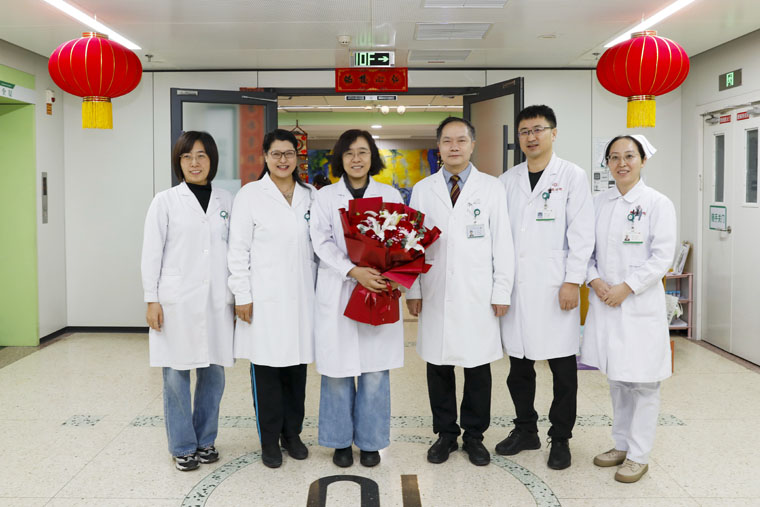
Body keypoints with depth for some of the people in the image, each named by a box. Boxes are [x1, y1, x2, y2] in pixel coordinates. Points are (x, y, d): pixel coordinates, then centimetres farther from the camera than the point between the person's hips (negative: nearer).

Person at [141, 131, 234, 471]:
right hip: (177, 301, -2)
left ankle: (205, 440, 25)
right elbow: (152, 253, 0)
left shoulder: (226, 201, 9)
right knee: (176, 374, 3)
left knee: (214, 372, 8)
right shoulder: (166, 201, 1)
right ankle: (182, 446, 18)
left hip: (216, 300, 3)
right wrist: (151, 299, -4)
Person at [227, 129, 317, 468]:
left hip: (301, 296, 3)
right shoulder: (250, 194, -1)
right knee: (266, 368, 3)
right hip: (265, 297, -3)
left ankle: (292, 433, 26)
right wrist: (242, 296, -8)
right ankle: (269, 440, 17)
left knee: (297, 365, 11)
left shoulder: (311, 195, 10)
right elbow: (239, 249, -3)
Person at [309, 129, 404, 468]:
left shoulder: (390, 195, 10)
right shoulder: (325, 196, 6)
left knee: (375, 372, 4)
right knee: (338, 370, 4)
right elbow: (322, 243, -5)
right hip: (337, 293, -1)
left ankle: (370, 441, 20)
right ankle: (340, 441, 21)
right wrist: (354, 271, -20)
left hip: (379, 292, 1)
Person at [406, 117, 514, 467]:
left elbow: (502, 243, 2)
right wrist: (412, 290, 2)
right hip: (435, 296, 1)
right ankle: (445, 433, 23)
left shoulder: (491, 188, 4)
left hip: (478, 297, -1)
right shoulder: (422, 190, 8)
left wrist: (502, 292, -2)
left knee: (478, 366, 5)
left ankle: (474, 435, 22)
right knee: (438, 366, 7)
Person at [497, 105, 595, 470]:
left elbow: (581, 233, -5)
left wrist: (573, 281, -11)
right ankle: (526, 430, 28)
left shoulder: (572, 176, 0)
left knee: (563, 367, 5)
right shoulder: (507, 181, 11)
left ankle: (561, 438, 20)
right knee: (519, 365, 12)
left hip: (555, 287, -3)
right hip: (516, 286, 4)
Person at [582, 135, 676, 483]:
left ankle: (638, 456, 14)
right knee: (616, 379, 15)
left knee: (642, 383, 2)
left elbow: (662, 256, -10)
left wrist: (626, 288, -15)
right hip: (604, 302, 5)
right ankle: (621, 445, 29)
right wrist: (595, 281, -8)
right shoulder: (600, 203, 8)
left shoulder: (658, 204, -5)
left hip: (639, 305, -4)